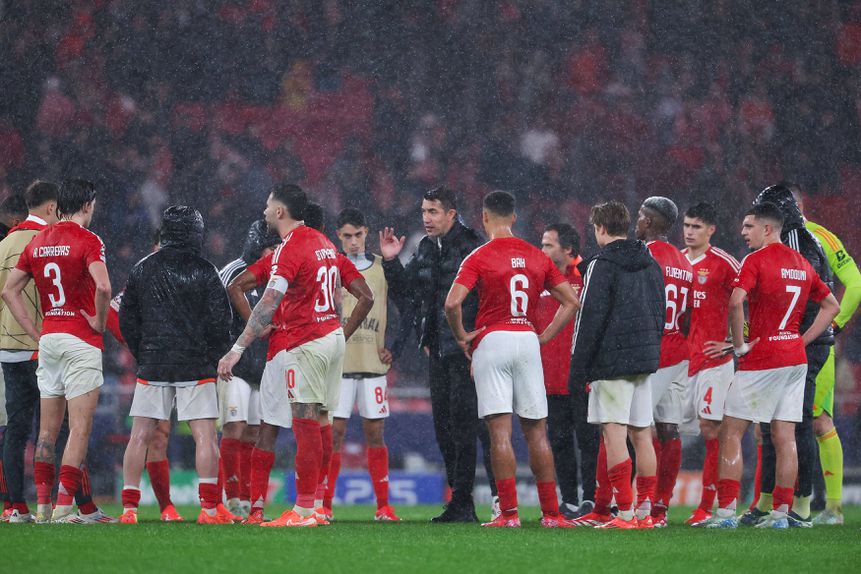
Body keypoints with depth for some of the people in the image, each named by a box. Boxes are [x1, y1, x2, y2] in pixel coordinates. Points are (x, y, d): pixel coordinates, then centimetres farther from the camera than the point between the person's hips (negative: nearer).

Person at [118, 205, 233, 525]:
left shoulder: (142, 270, 5)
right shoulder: (204, 272, -4)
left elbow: (127, 320, 9)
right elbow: (219, 322, -5)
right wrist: (213, 359, 9)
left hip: (152, 366, 3)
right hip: (195, 367, -3)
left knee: (140, 437, 6)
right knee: (205, 436, -1)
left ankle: (129, 507, 3)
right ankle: (210, 507, -7)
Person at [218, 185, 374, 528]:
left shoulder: (290, 247, -12)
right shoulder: (324, 243, 15)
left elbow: (269, 304, -23)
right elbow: (366, 296, 17)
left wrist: (237, 349, -26)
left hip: (304, 343, -9)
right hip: (332, 338, 9)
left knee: (305, 423, -7)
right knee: (320, 421, 12)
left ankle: (304, 511, -7)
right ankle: (317, 505, 15)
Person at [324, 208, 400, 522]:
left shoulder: (381, 267, 9)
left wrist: (390, 346, 1)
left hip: (373, 363, 2)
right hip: (338, 363, -2)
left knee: (375, 433, 4)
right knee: (334, 432, -4)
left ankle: (383, 505, 7)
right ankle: (325, 505, -1)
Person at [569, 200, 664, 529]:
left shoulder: (601, 266, -8)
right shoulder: (651, 264, 15)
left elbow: (590, 318, -12)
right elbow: (660, 313, 19)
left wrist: (578, 367, -9)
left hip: (611, 360, -8)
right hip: (645, 359, 8)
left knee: (614, 434, -9)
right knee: (641, 434, 9)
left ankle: (625, 514, -15)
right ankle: (645, 511, 10)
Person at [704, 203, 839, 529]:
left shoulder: (756, 260, -10)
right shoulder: (801, 264, 13)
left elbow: (736, 303, -24)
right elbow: (832, 306, 21)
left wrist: (740, 346, -13)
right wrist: (802, 340, 15)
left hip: (762, 360, -7)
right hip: (795, 357, 7)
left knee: (731, 431, -1)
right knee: (785, 437, 7)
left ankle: (726, 511, -8)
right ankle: (781, 512, 6)